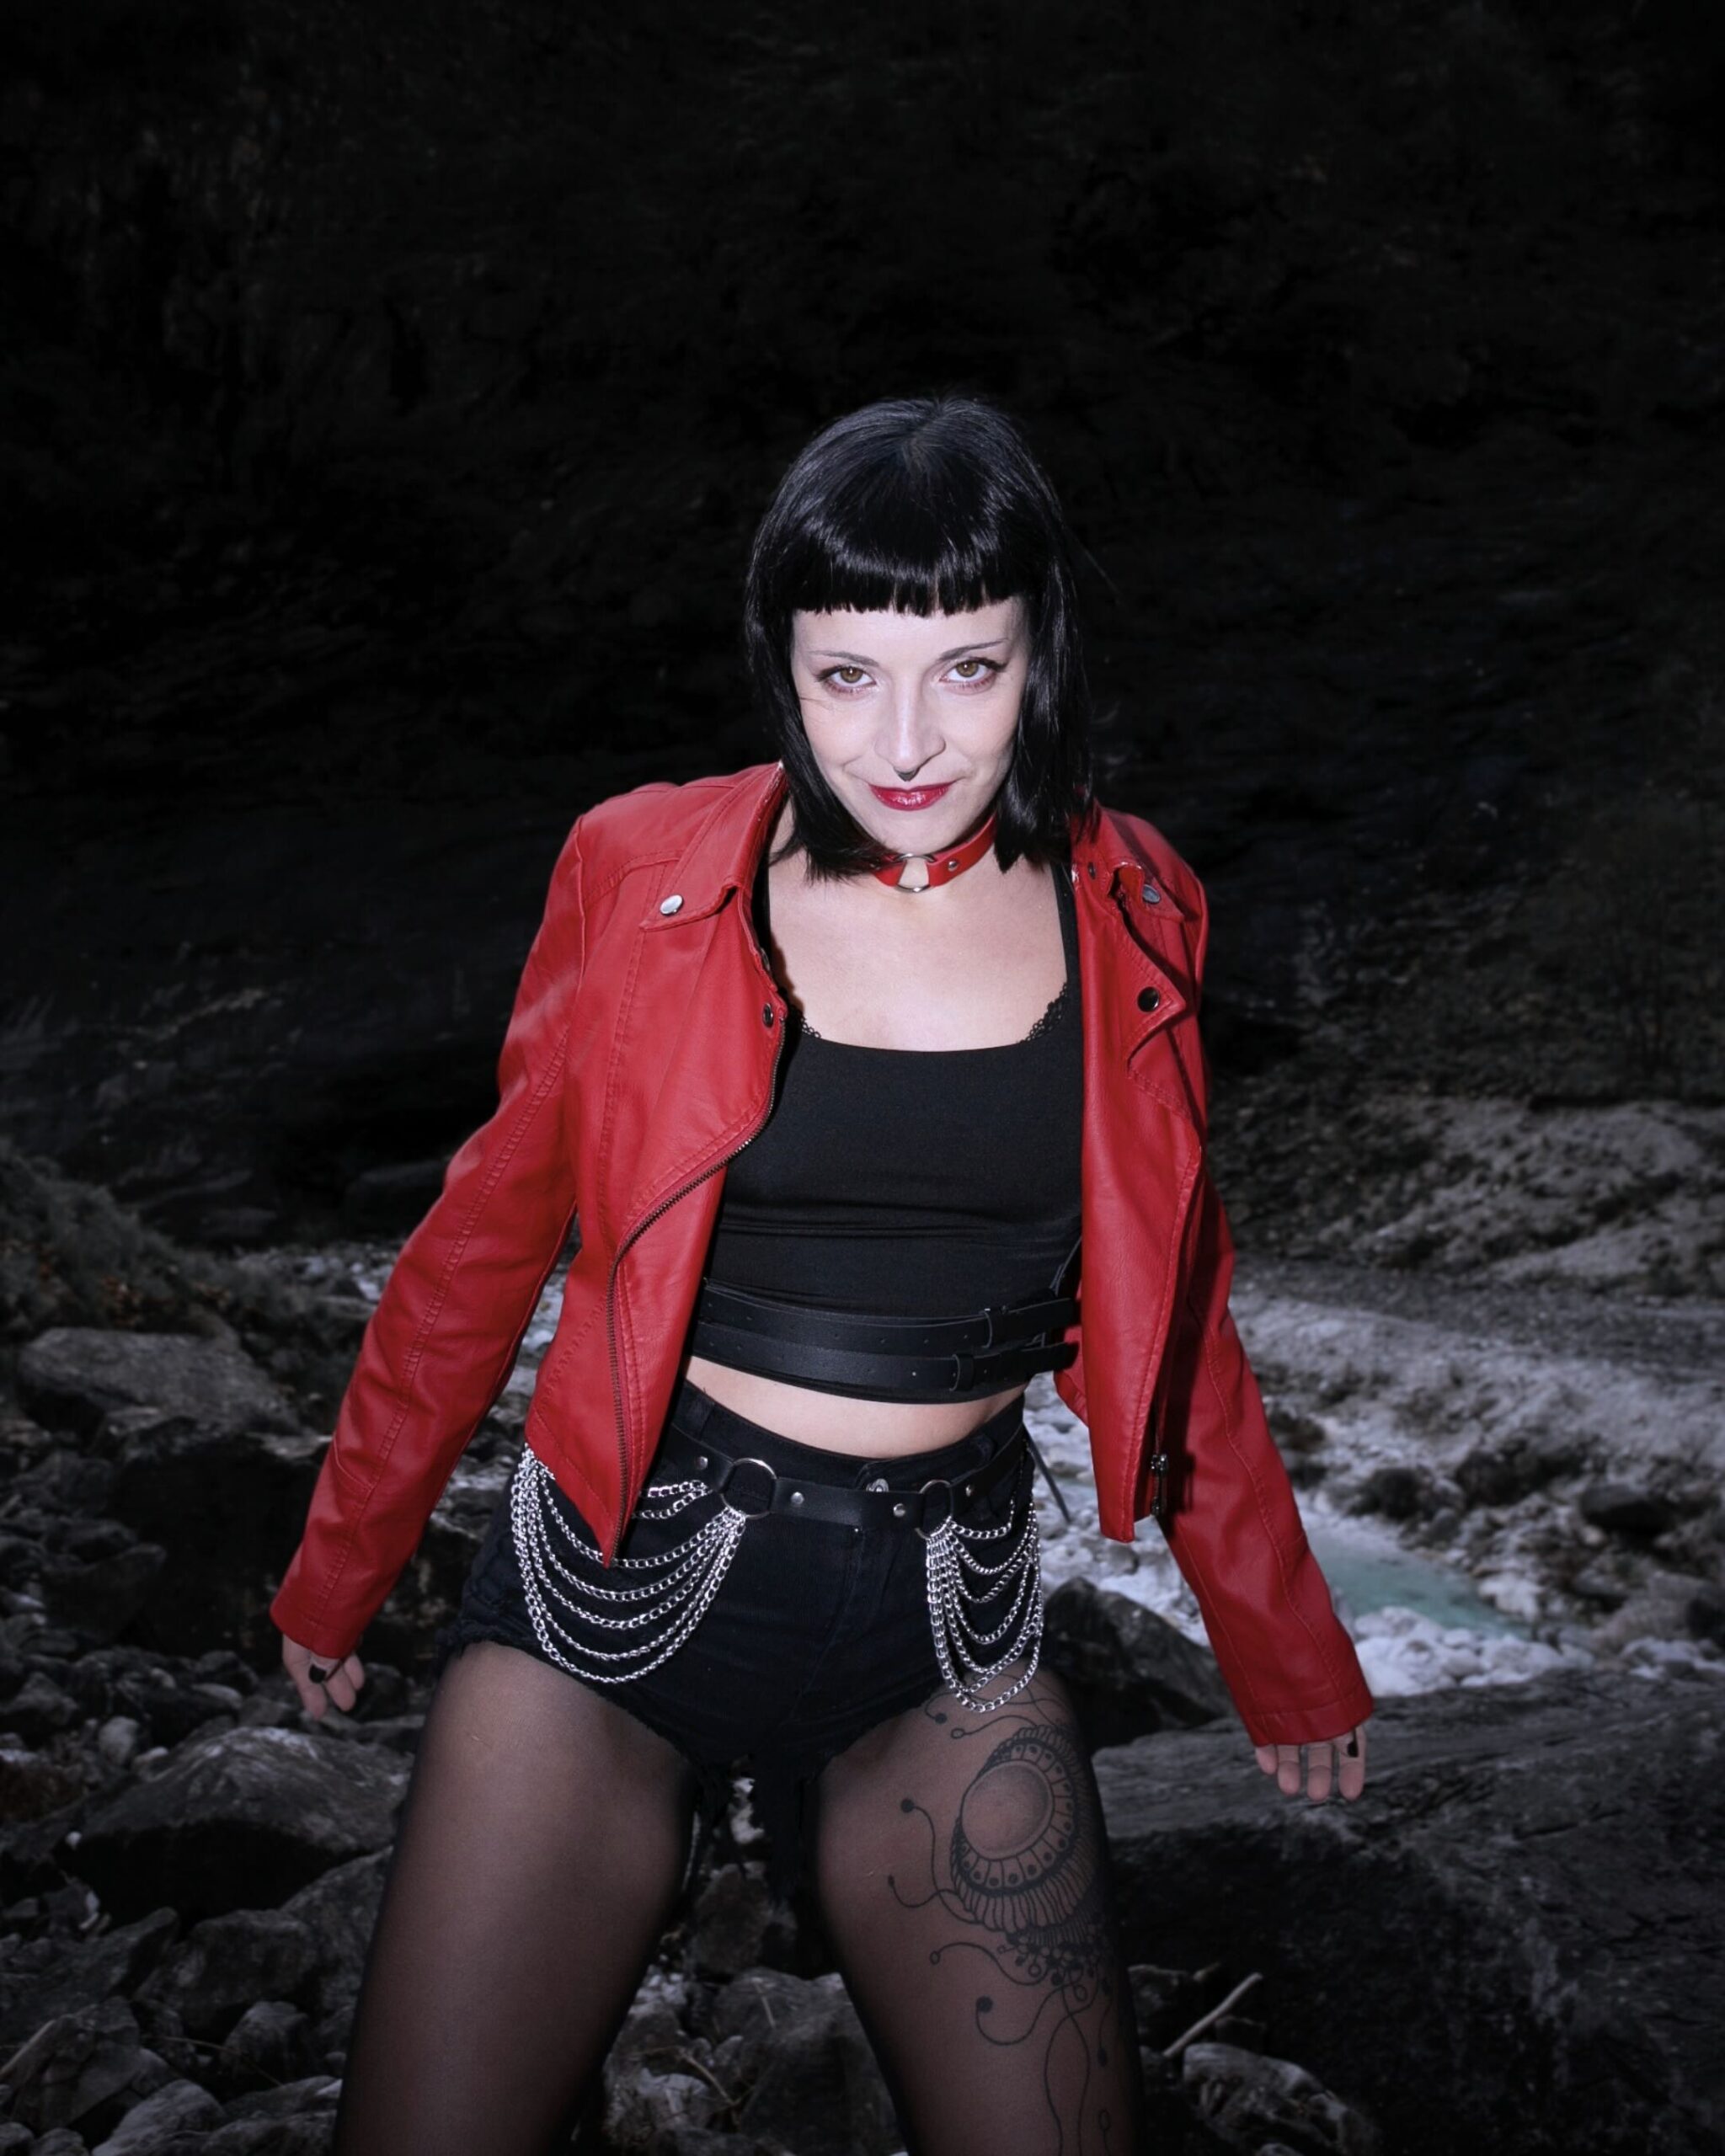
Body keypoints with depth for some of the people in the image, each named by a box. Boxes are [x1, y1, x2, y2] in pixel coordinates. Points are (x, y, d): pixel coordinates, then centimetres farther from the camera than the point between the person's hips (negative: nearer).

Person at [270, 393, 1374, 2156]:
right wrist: (340, 1572, 12)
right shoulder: (641, 871, -5)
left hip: (944, 1618, 2)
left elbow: (1167, 1320, 10)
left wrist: (1289, 1658, 16)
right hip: (618, 1587, -1)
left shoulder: (1130, 916, 0)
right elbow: (488, 1237, 5)